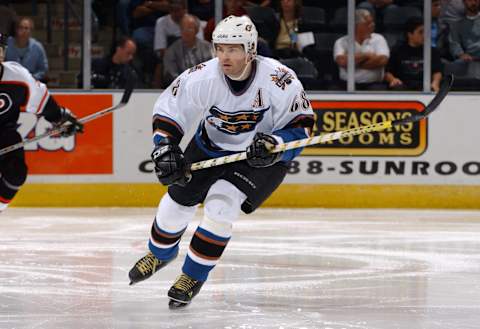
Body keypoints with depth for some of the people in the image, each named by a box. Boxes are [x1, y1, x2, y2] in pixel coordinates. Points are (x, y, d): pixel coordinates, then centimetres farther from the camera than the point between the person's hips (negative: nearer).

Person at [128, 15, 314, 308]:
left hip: (259, 155, -3)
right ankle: (161, 252, 41)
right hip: (211, 146, 3)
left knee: (221, 205, -20)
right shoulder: (203, 78, -25)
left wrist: (274, 144, -34)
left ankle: (194, 276, 0)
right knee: (178, 201, 7)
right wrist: (165, 148, -23)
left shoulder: (280, 80, -30)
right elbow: (168, 109, -11)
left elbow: (300, 123, -17)